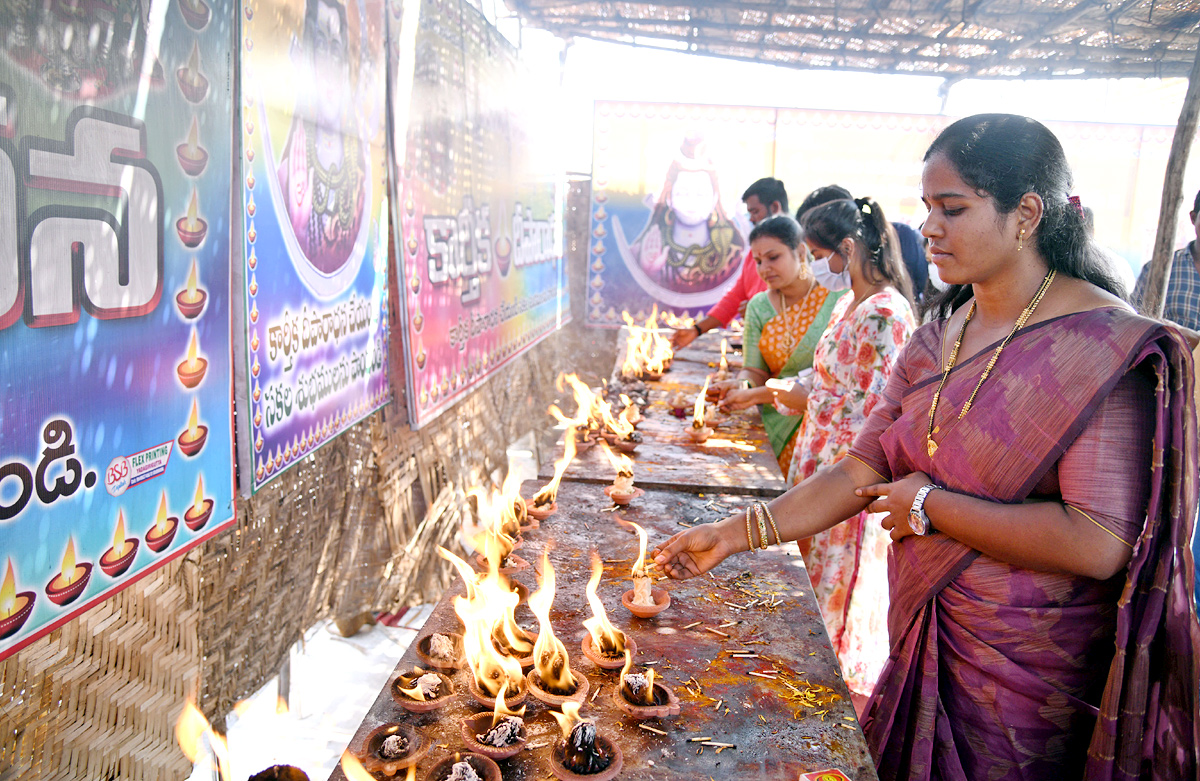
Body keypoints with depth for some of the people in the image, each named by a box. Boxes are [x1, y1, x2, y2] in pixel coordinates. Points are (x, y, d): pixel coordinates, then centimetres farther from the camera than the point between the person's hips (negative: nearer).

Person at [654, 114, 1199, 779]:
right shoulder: (940, 334, 3)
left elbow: (1099, 544, -28)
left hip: (1030, 672, -6)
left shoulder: (1104, 347, -20)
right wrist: (735, 534, -7)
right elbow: (868, 467, 0)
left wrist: (931, 505, -18)